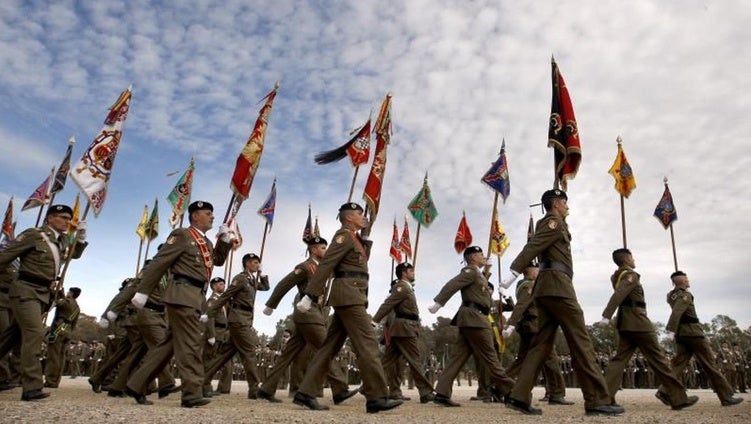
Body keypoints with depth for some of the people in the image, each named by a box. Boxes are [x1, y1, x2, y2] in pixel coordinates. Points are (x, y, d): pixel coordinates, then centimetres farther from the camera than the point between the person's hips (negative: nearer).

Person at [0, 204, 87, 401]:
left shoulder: (62, 240, 11)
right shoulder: (33, 235, -8)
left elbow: (75, 254, 26)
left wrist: (81, 236, 8)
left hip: (43, 294, 8)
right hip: (26, 290, -8)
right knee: (35, 333, -16)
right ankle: (32, 388, -18)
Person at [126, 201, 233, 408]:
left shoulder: (206, 243, 21)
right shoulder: (182, 235, -4)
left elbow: (218, 259, 28)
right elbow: (158, 263, -8)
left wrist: (225, 239, 14)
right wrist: (143, 291, -11)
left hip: (195, 298, 9)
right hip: (183, 295, -9)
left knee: (172, 342, 11)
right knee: (190, 343, -9)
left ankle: (137, 385, 20)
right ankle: (193, 394, -4)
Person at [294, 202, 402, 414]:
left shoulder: (354, 238, 24)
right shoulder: (344, 235, -6)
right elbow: (325, 265, -15)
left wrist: (365, 233, 21)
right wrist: (310, 295, -20)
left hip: (349, 297, 10)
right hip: (349, 294, -10)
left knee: (331, 345, 7)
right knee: (367, 343, -11)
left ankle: (306, 393, 8)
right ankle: (377, 397, -10)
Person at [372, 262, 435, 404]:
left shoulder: (407, 288, 20)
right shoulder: (402, 287, -9)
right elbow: (388, 304, -18)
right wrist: (375, 320, -24)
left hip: (403, 328, 10)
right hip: (404, 328, -10)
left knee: (390, 359, 8)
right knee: (414, 359, -7)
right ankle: (426, 393, -4)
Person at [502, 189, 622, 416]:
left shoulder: (548, 223, 25)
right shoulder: (554, 222, -3)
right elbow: (532, 246, -16)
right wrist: (514, 272, -25)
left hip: (546, 287, 10)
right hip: (557, 285, -10)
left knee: (542, 342, 4)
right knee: (580, 340, -7)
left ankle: (520, 396, -2)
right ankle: (597, 400, -6)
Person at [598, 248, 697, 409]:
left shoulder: (616, 276, 15)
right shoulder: (631, 275, -11)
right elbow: (618, 295, -25)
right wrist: (606, 316, -34)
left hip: (625, 322, 8)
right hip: (637, 321, -8)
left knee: (620, 358, 2)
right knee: (658, 358, 1)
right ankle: (679, 398, 10)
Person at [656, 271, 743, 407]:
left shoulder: (671, 295, 12)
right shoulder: (685, 295, -12)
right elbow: (677, 311, -28)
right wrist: (671, 329, -36)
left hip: (681, 334, 7)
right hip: (693, 332, -7)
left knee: (679, 363, 1)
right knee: (709, 364, 1)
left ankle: (664, 390, -13)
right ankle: (726, 396, 8)